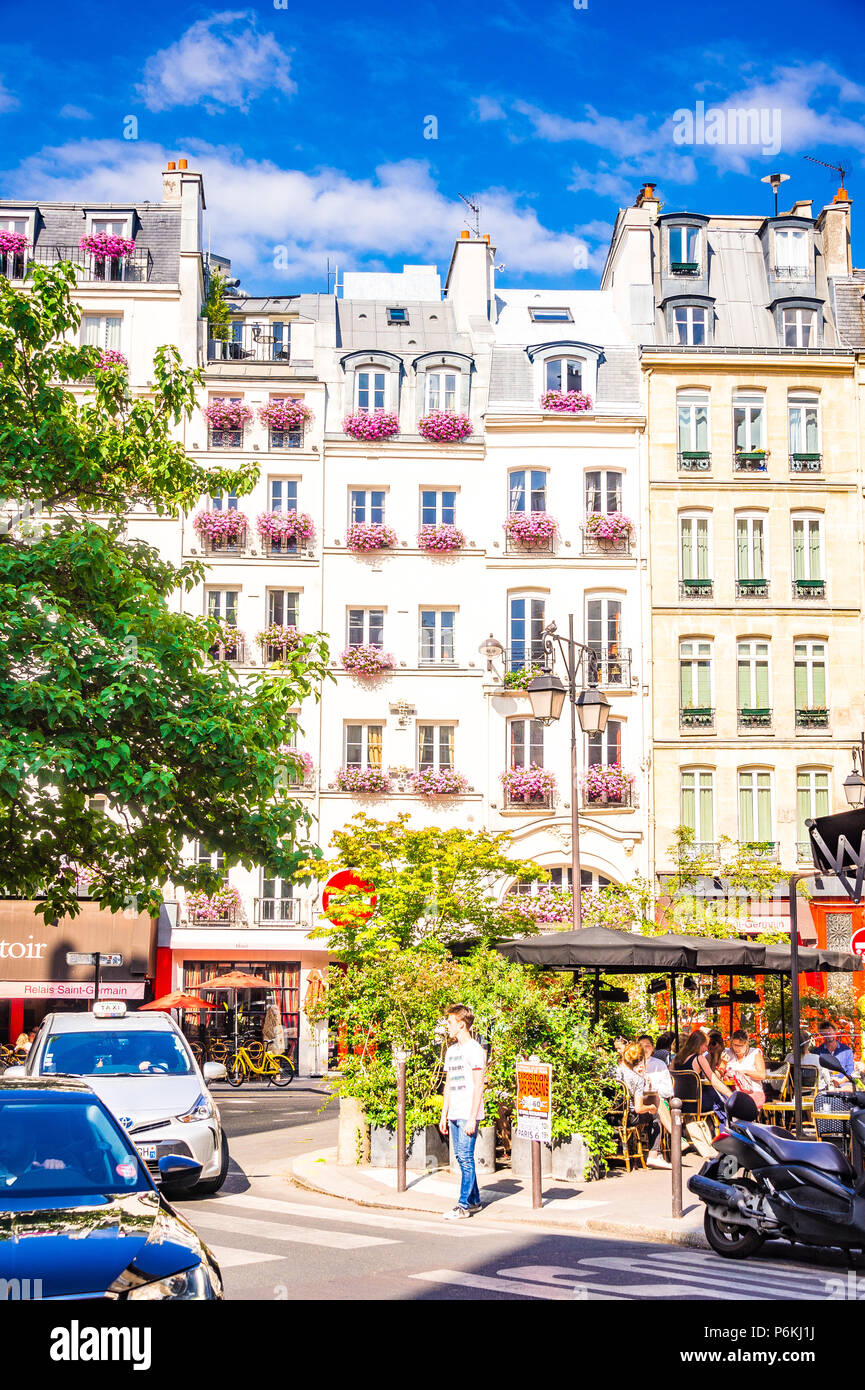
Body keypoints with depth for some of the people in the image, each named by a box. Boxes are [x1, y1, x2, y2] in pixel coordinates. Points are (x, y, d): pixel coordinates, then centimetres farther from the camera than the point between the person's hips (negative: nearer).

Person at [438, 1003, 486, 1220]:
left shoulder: (474, 1050, -9)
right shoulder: (451, 1050, 17)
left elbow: (478, 1086, -13)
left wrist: (472, 1118, -17)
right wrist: (444, 1115, 16)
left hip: (468, 1115, -8)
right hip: (454, 1114, 8)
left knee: (466, 1157, -9)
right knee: (461, 1158, 10)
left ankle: (464, 1205, -7)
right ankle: (475, 1200, 19)